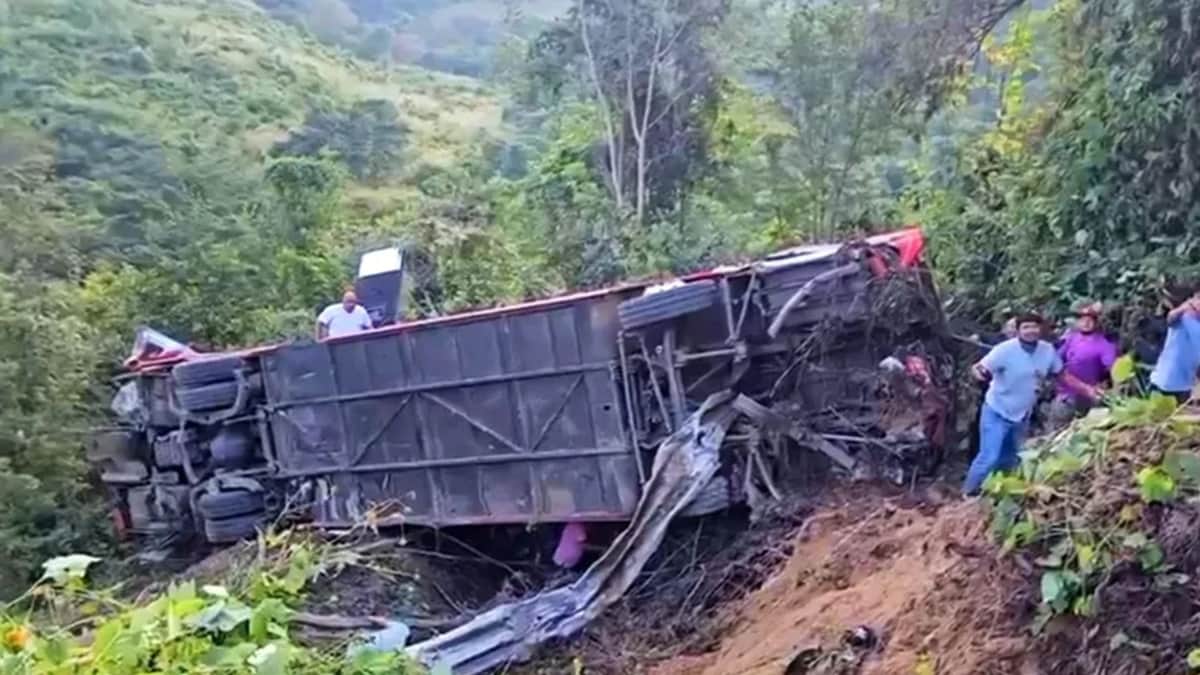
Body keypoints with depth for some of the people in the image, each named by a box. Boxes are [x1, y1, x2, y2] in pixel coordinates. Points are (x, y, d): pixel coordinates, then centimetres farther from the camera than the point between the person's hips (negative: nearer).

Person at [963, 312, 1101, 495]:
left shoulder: (1048, 351, -9)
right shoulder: (1005, 350, -24)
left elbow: (1063, 375, 5)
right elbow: (983, 370, -25)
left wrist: (1087, 389, -1)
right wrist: (979, 372, -49)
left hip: (1022, 416, 6)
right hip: (996, 413, -6)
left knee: (1010, 461, 22)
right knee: (989, 458, -13)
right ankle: (968, 495, 5)